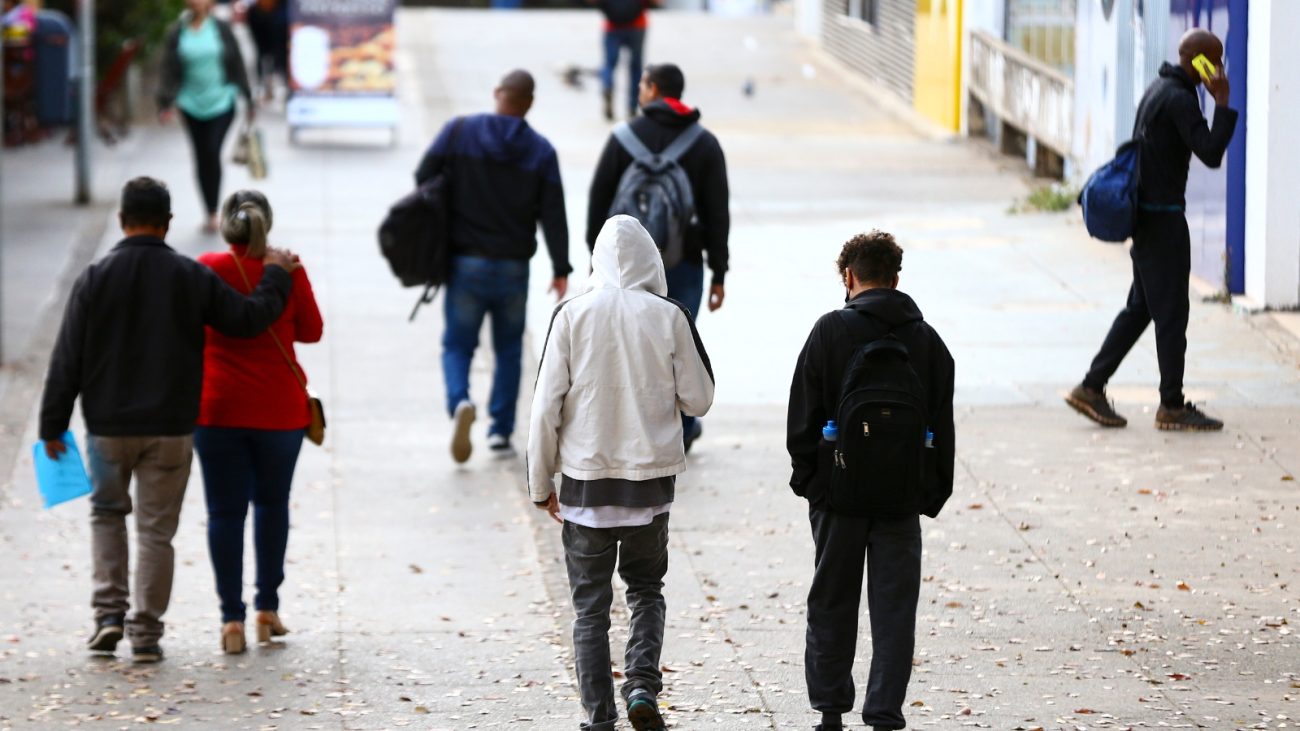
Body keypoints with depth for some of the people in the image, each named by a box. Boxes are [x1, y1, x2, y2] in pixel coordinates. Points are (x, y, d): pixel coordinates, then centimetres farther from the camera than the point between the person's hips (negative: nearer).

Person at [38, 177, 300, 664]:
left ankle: (109, 610, 7)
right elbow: (248, 318, 0)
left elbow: (67, 359, -5)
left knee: (107, 513, 20)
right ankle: (146, 633, 6)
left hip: (108, 426, 0)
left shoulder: (95, 279, -6)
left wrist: (53, 425, 1)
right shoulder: (191, 277, -5)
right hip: (171, 429, 0)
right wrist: (276, 277, 18)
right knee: (156, 528, 6)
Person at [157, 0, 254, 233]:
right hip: (192, 105, 2)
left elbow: (237, 65, 4)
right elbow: (169, 71, 0)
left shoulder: (222, 30, -1)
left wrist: (247, 99, 6)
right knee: (201, 157, 7)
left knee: (213, 152, -14)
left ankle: (213, 213, -5)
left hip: (221, 102, -2)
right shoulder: (176, 34, 0)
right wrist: (166, 102, -10)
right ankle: (210, 213, 18)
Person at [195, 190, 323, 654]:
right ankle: (268, 608, 18)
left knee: (225, 511, 2)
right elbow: (312, 331, 4)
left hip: (217, 406, -1)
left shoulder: (207, 269, -7)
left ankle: (231, 618, -2)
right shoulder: (288, 270, -5)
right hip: (279, 407, 1)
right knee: (272, 503, 18)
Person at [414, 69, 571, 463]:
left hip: (465, 263, 0)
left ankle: (460, 401, -22)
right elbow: (553, 215, -6)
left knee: (457, 344, 7)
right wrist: (561, 269, 1)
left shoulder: (459, 132, -6)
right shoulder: (541, 150, -4)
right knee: (509, 349, 15)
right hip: (514, 267, 0)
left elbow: (423, 178, -4)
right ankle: (501, 431, 11)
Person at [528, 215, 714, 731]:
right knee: (646, 588, 19)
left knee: (590, 602, 9)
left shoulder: (572, 316, -6)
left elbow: (547, 406, -5)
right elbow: (698, 399, 1)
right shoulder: (668, 317, -5)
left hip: (585, 477, -1)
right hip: (650, 476, 1)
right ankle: (642, 685, -1)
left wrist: (541, 482, 3)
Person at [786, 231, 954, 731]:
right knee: (894, 607, 5)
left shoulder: (831, 331, -7)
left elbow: (804, 416, -6)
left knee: (831, 602, 11)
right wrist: (934, 492, 12)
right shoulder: (927, 339, 3)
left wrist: (806, 475, 5)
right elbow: (942, 426, 7)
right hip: (902, 497, 2)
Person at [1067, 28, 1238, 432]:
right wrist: (1222, 103, -19)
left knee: (1140, 307, 14)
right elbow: (1211, 154, -25)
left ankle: (1091, 388, 13)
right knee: (1172, 310, -2)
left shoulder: (1159, 89, 13)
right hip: (1163, 216, -10)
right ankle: (1172, 406, 3)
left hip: (1145, 212, 10)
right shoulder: (1180, 99, -18)